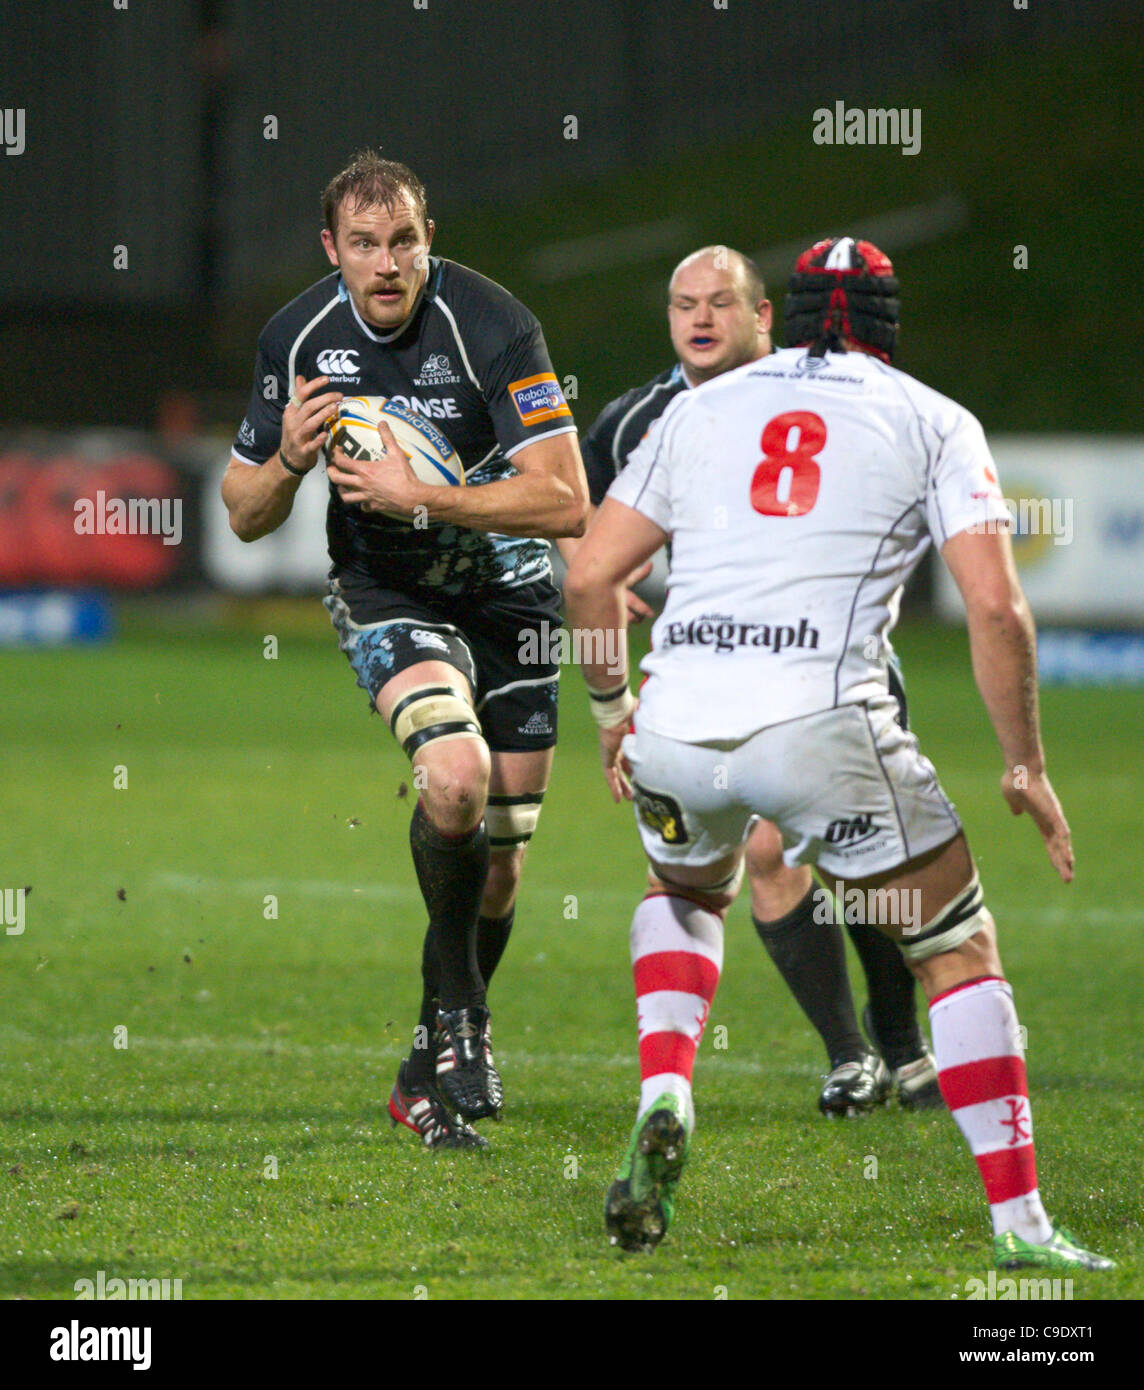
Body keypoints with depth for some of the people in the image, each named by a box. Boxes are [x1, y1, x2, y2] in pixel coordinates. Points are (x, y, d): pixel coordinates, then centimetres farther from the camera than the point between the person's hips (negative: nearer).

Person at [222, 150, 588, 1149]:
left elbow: (566, 505, -26)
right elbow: (243, 514, 2)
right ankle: (461, 1014, -11)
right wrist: (288, 461, -20)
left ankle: (433, 1071, 29)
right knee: (457, 774, -29)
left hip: (507, 591, 0)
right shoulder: (298, 339, -8)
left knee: (498, 863, 5)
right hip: (383, 591, 0)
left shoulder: (493, 326, -21)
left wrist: (419, 496, -31)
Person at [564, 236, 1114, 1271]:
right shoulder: (933, 424, 11)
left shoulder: (701, 410, 19)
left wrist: (610, 710, 31)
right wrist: (1027, 767, 10)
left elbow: (590, 578, 16)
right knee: (958, 950, 12)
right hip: (824, 727, -3)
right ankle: (1019, 1220, 2)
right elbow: (996, 610, 0)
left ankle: (664, 1098, 11)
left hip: (677, 727, 3)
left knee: (687, 892, 35)